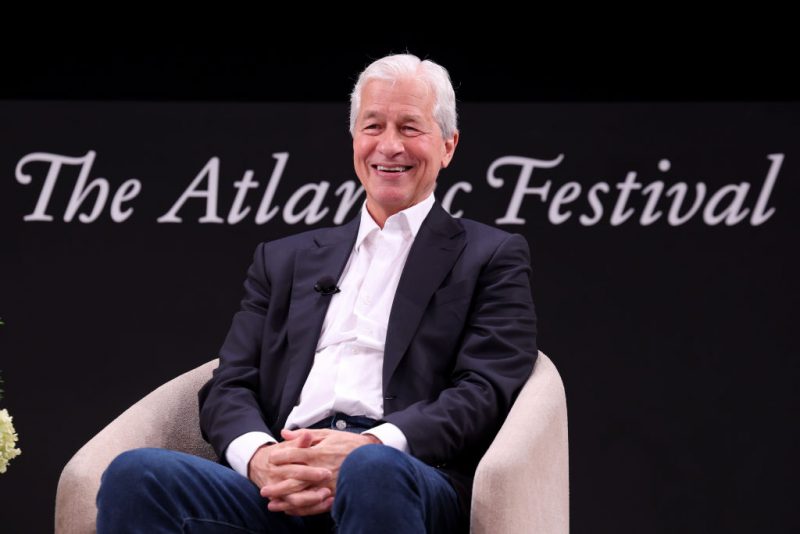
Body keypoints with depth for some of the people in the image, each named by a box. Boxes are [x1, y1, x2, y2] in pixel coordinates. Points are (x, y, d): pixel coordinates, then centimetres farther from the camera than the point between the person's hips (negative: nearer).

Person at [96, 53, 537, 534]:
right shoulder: (286, 260, 27)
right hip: (279, 489, 3)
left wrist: (369, 446, -16)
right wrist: (259, 456, -9)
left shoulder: (492, 258, 16)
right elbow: (229, 387, 17)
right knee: (135, 474, -27)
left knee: (372, 470, -41)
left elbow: (484, 392, 2)